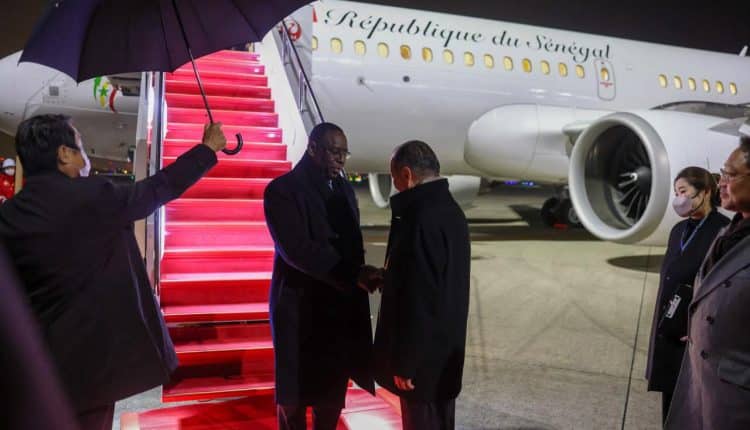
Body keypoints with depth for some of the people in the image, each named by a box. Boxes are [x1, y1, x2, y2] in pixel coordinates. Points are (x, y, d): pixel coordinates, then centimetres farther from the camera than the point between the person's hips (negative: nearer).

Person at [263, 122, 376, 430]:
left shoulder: (344, 189, 12)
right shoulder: (283, 189, -11)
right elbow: (297, 249, -21)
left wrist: (360, 275, -4)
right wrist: (354, 275, -25)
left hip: (342, 304, 6)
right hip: (302, 306, -6)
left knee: (334, 388, 12)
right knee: (296, 392, 7)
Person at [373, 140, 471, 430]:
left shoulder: (422, 219, -24)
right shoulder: (450, 211, 8)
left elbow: (419, 299, -25)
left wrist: (404, 362, -19)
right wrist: (388, 277, 17)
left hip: (424, 354, -10)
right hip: (445, 347, 10)